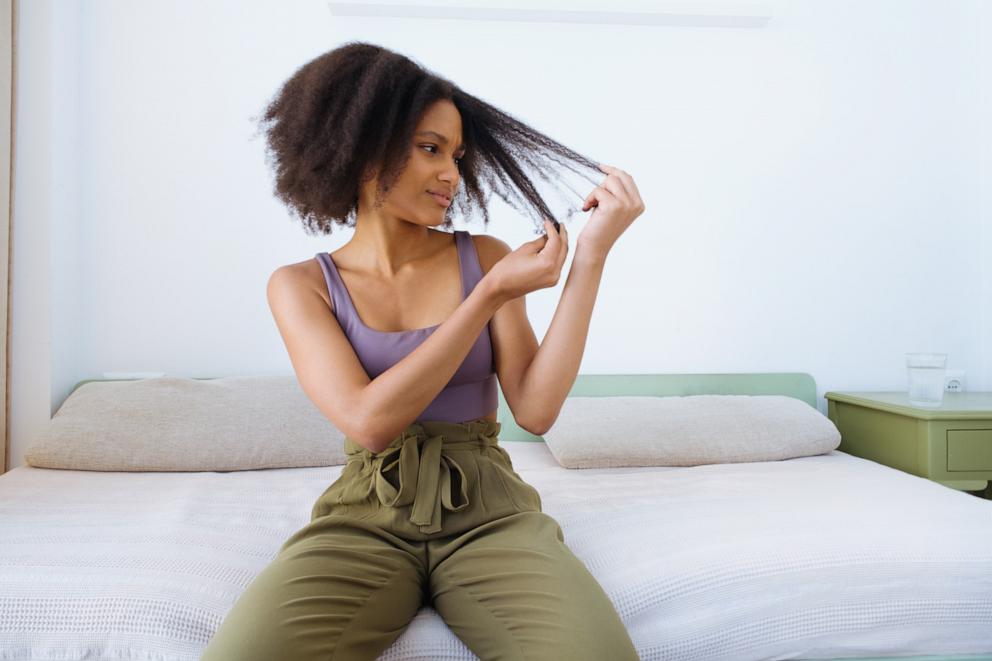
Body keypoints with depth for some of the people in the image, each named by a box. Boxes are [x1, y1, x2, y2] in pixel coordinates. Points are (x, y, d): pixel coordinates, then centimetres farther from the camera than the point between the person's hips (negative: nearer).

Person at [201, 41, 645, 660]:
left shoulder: (483, 255, 4)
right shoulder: (301, 284, 2)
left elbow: (535, 410, -7)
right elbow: (369, 422, -13)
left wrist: (591, 257, -12)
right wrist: (491, 293, -13)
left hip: (489, 511, 1)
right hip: (363, 516, 0)